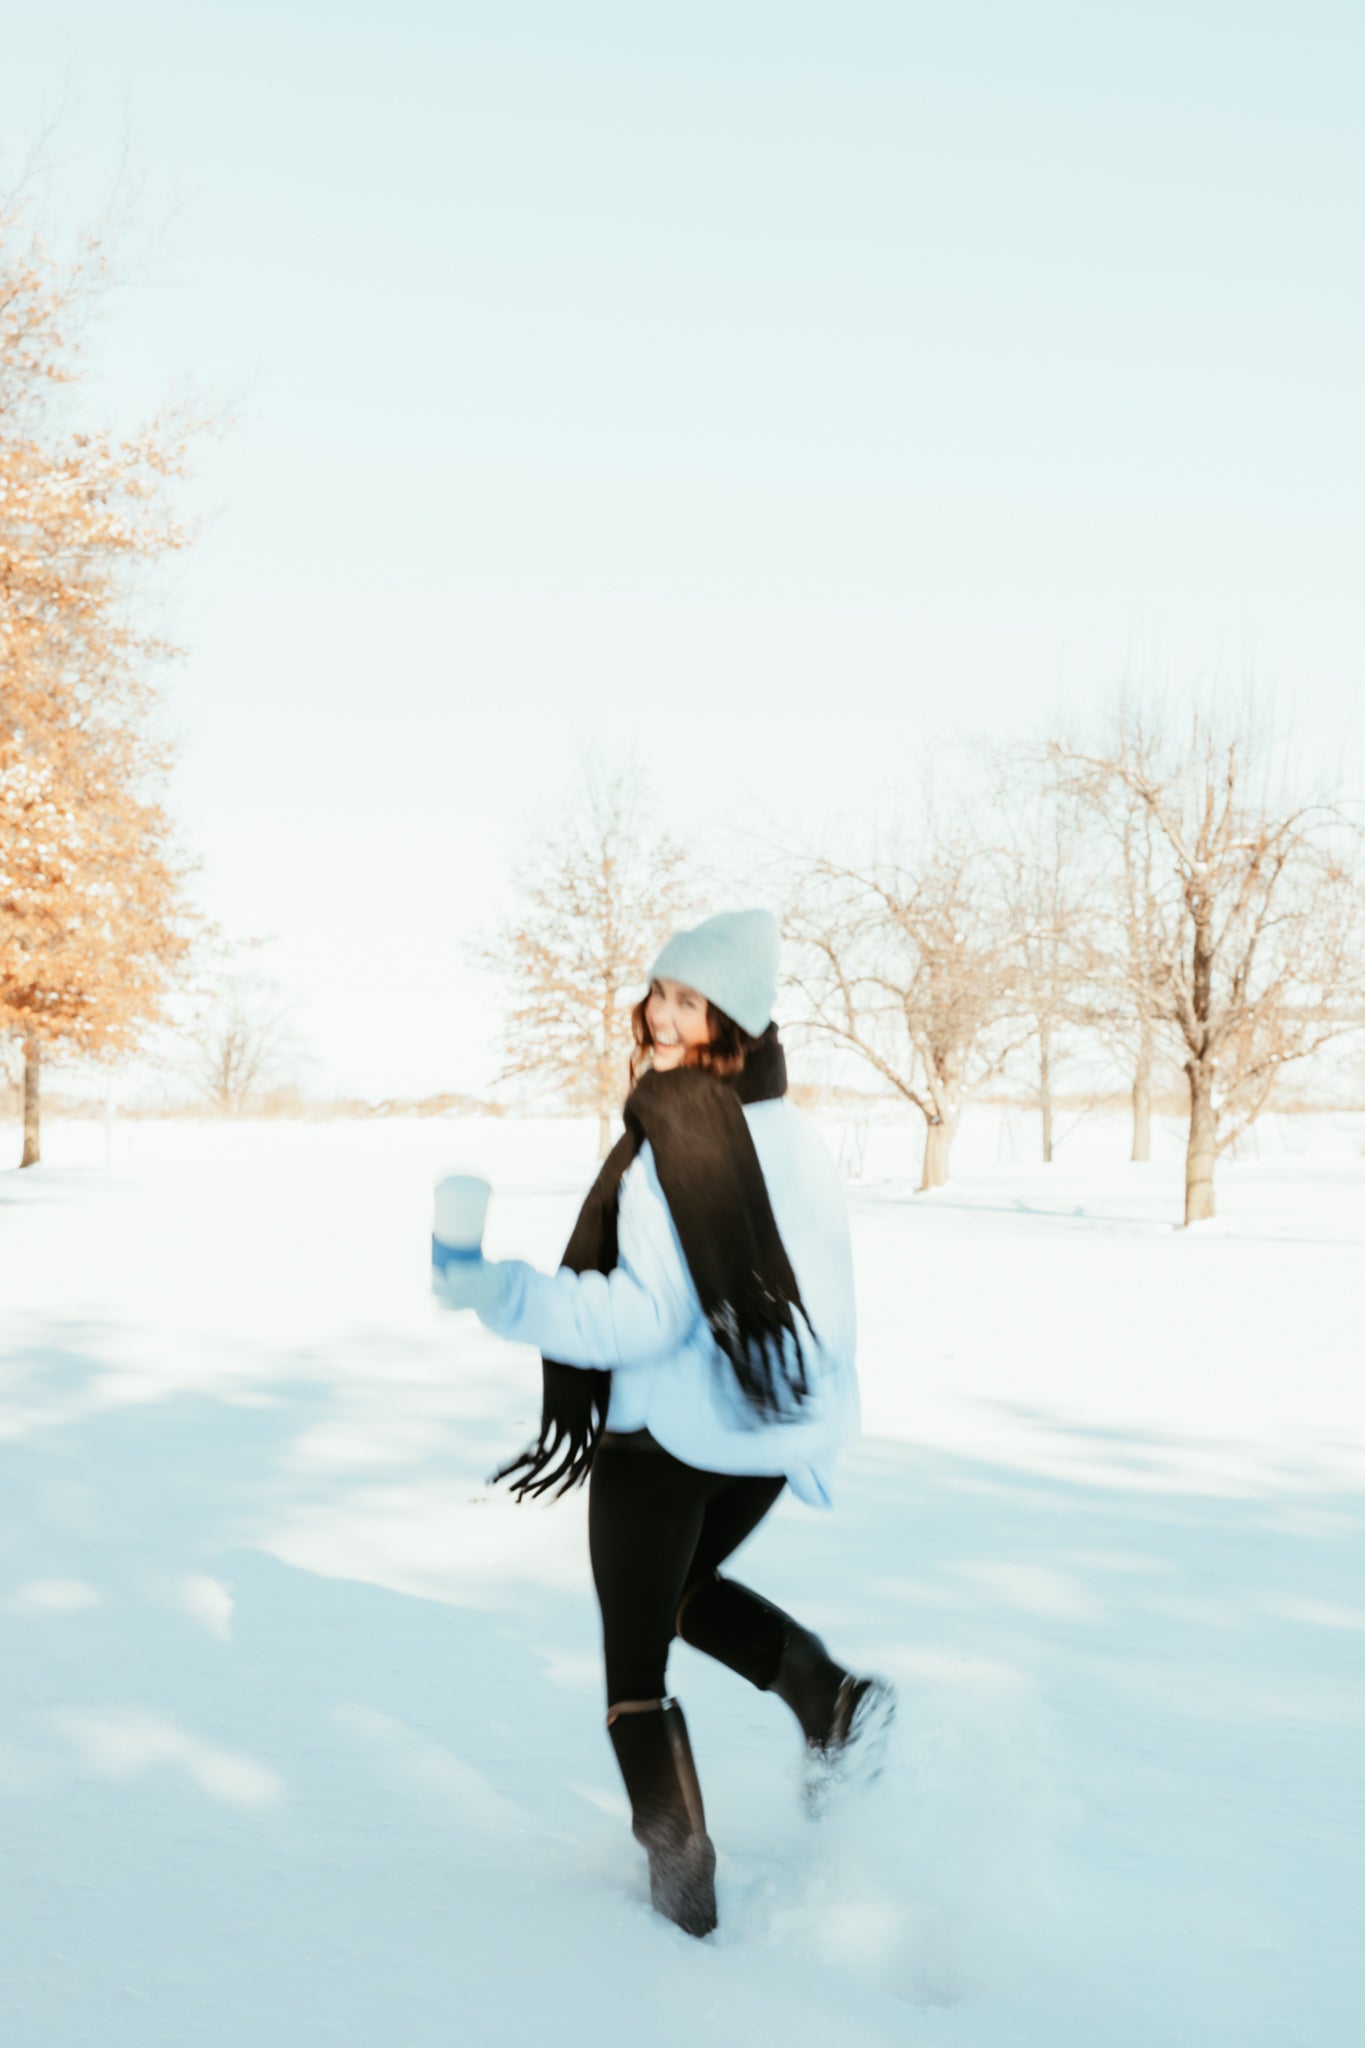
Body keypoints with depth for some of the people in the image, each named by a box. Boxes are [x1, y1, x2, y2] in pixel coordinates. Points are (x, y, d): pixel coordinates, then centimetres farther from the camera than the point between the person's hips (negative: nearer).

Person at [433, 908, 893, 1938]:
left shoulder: (677, 1142, -21)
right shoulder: (795, 1134, 4)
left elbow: (648, 1316, -24)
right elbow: (819, 1289, 13)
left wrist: (500, 1292, -24)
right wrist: (817, 1425, 24)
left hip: (669, 1436, -8)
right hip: (775, 1431, 8)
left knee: (634, 1664, 11)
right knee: (683, 1586, 30)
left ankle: (684, 1880, 17)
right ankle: (831, 1695, 10)